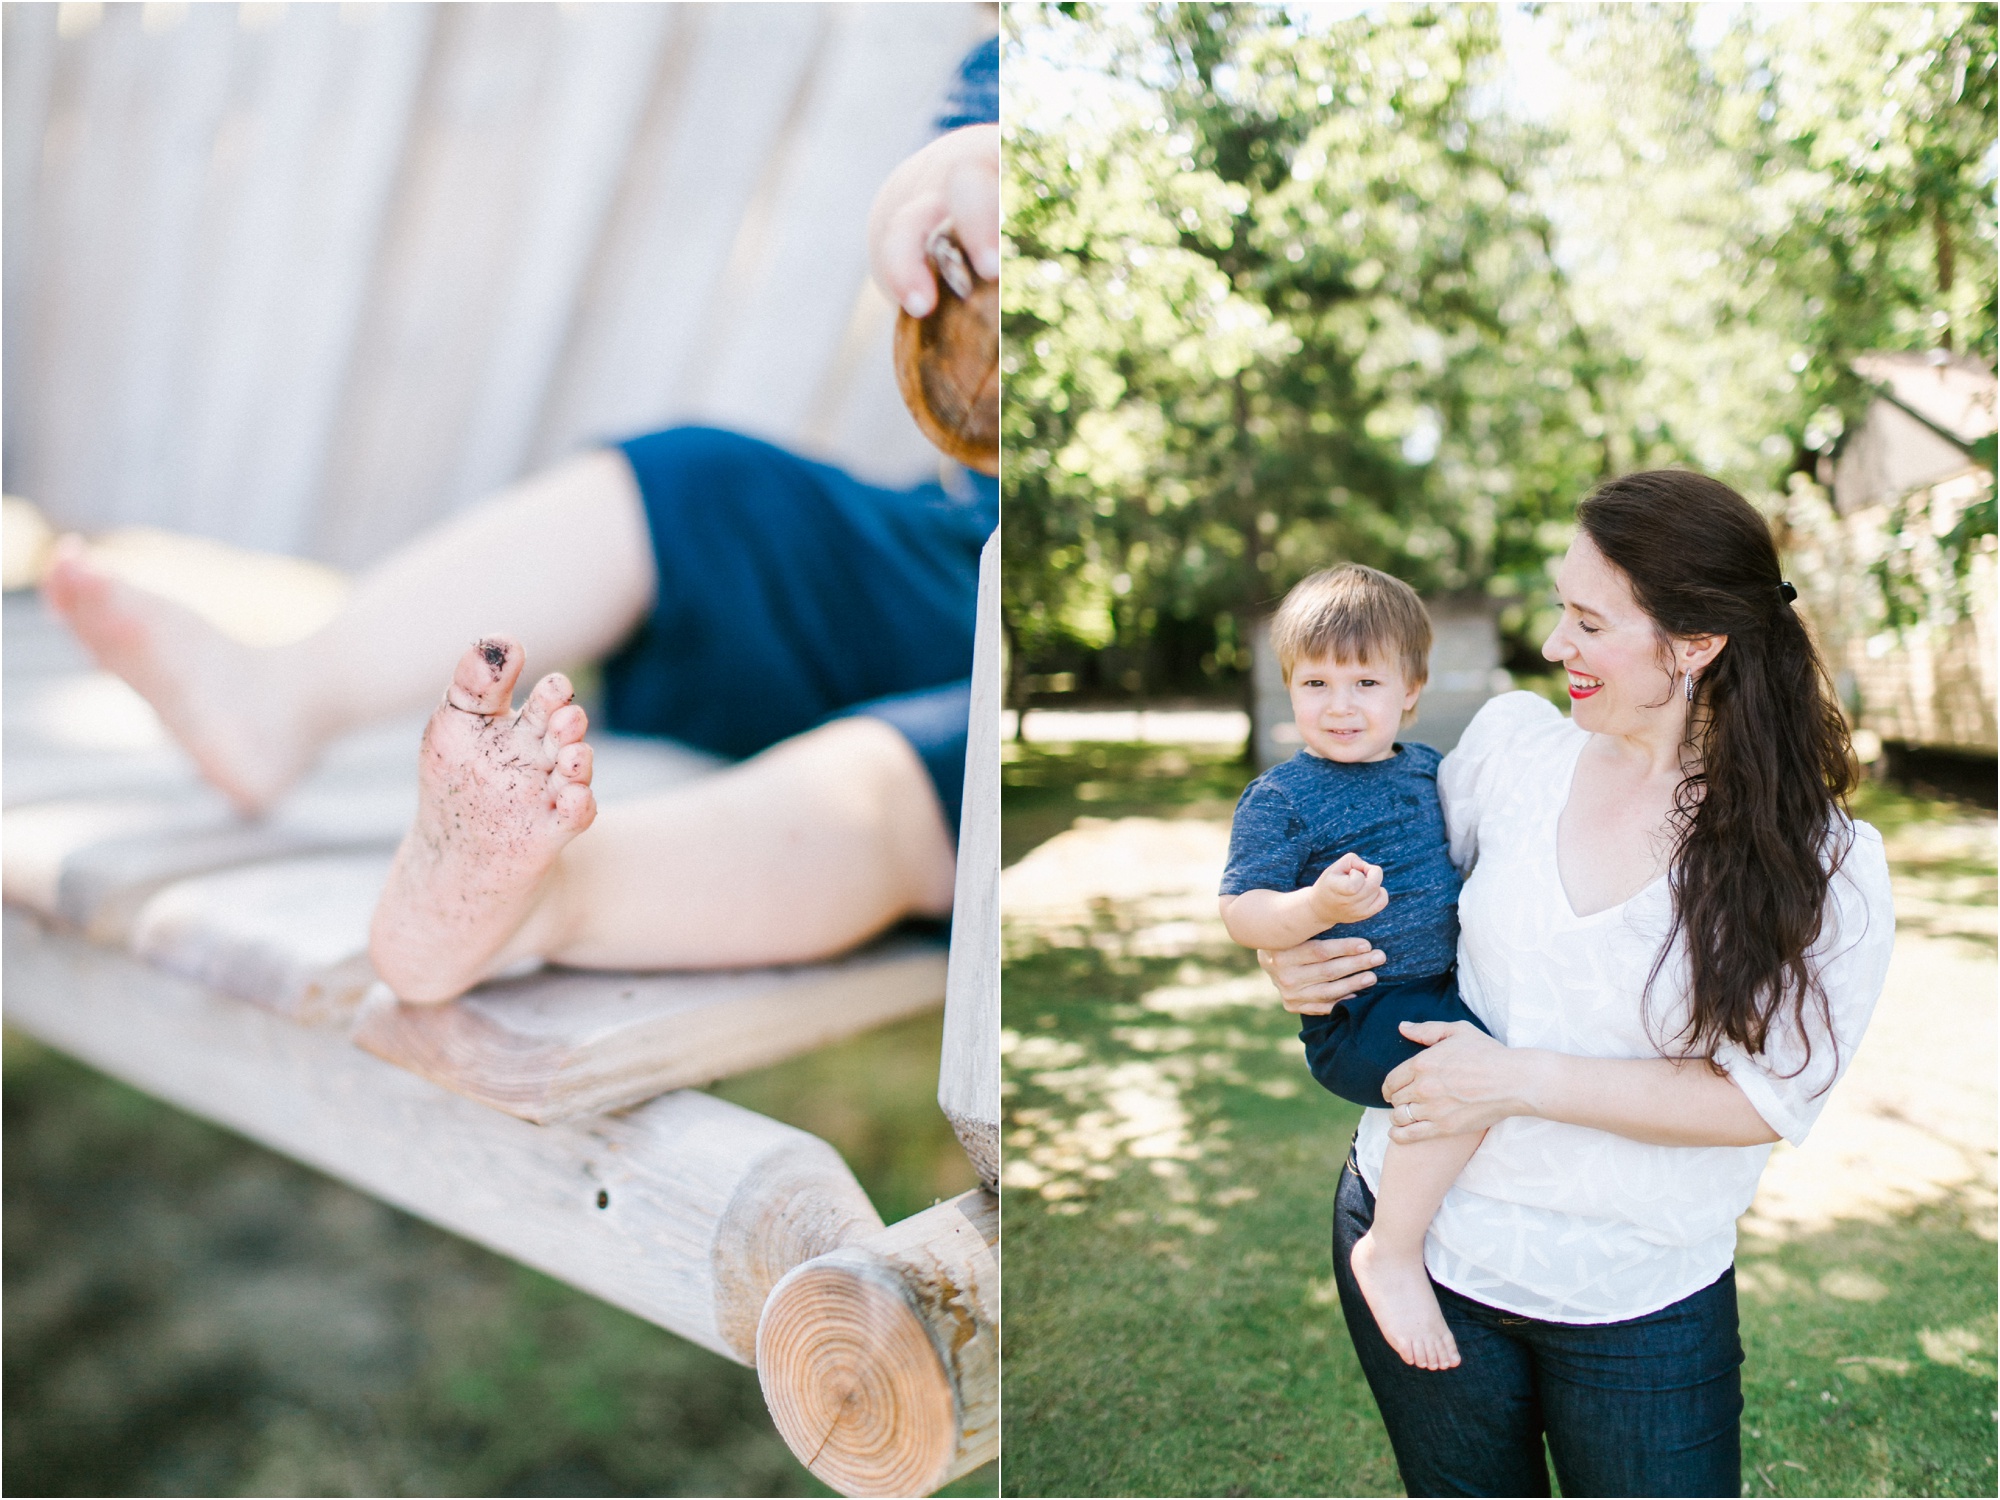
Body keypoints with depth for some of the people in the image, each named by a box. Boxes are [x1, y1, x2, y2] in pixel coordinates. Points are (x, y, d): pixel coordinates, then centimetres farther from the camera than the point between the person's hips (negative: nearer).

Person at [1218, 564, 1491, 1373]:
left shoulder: (1430, 769, 11)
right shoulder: (1281, 798, -10)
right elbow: (1241, 914, -15)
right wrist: (1319, 905, -32)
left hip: (1445, 987, 8)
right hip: (1355, 1017, -8)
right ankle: (1392, 1251, -13)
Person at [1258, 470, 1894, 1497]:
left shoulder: (1828, 866, -13)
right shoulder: (1513, 739, -6)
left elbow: (1762, 1099, -16)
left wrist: (1522, 1080, -23)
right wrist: (1293, 954, -9)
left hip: (1639, 1304, -2)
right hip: (1415, 1225, 3)